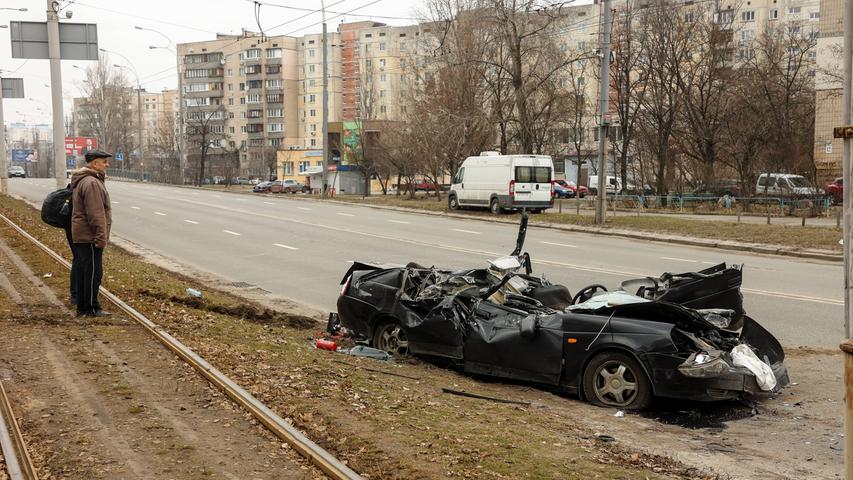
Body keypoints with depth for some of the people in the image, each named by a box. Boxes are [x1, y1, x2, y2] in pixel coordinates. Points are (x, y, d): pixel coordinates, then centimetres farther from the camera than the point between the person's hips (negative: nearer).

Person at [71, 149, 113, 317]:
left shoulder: (82, 181, 18)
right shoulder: (91, 183, -18)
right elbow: (95, 214, -22)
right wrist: (101, 237, -20)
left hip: (81, 236, 11)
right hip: (90, 237, -11)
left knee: (83, 271, 14)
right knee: (93, 272, -5)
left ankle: (83, 307, 20)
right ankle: (91, 308, -1)